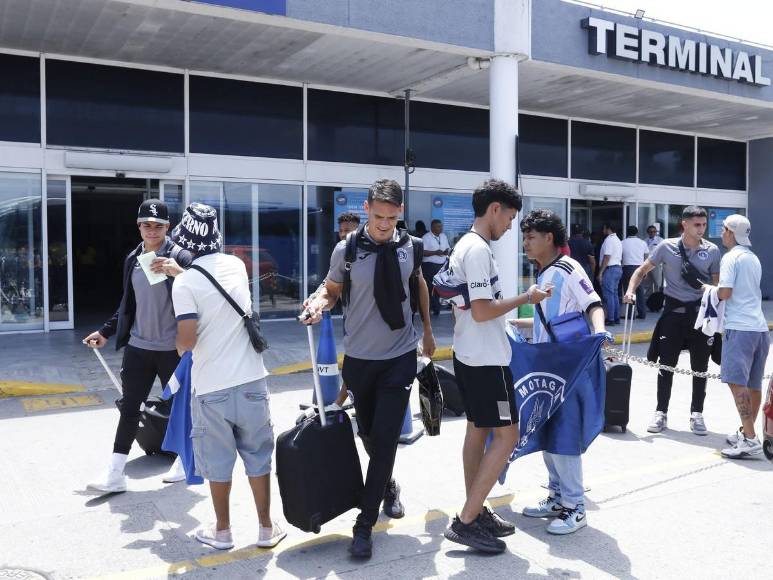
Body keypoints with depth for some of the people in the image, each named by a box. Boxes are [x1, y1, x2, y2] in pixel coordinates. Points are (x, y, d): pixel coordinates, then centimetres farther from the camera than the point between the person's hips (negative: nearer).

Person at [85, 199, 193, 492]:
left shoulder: (180, 256, -10)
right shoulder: (132, 259, 7)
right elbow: (128, 303, 18)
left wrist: (179, 273, -36)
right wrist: (106, 331, 18)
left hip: (172, 348, -5)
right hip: (138, 346, 5)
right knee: (129, 407, 7)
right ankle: (115, 473, 13)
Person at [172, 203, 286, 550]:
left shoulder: (185, 283, -12)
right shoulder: (237, 266, 4)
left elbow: (187, 340, -17)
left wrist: (179, 345, 5)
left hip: (212, 387, -3)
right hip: (250, 380, 4)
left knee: (218, 461, 12)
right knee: (258, 456, 13)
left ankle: (222, 531, 26)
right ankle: (266, 528, 23)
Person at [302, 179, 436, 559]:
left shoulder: (410, 246, -4)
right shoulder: (346, 250, -12)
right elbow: (332, 289, 1)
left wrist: (427, 331, 19)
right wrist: (320, 301, -23)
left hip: (400, 358, 0)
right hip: (359, 359, 0)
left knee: (385, 439, -4)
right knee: (368, 433, 16)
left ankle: (364, 525, 7)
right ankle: (388, 486, 46)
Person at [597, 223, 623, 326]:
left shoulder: (609, 240, -12)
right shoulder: (618, 240, 19)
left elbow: (606, 257, -18)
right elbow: (620, 258, 19)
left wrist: (600, 272, -17)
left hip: (610, 269, -10)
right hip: (618, 268, 10)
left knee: (608, 295, -8)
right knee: (614, 294, 14)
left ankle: (610, 319, -9)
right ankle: (616, 318, 16)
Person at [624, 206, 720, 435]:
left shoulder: (712, 250, 0)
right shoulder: (667, 247, -4)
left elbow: (717, 283, 6)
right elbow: (643, 270, 4)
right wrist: (631, 291, -11)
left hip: (700, 311, 1)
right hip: (674, 310, -1)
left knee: (700, 366, 7)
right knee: (666, 363, 4)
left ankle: (697, 414, 21)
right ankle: (661, 413, 15)